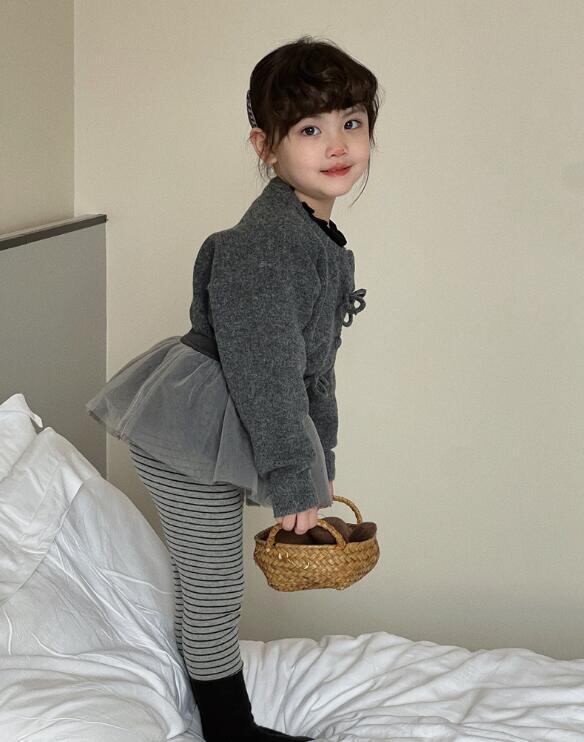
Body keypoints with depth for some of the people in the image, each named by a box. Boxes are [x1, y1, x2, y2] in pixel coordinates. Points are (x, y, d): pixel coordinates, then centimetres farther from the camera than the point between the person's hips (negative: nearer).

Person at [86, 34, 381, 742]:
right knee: (214, 590, 3)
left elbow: (313, 362, 18)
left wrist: (319, 457, 22)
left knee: (204, 587, 21)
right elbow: (265, 369, -25)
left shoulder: (321, 240, 10)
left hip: (210, 431, 10)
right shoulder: (264, 243, -23)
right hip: (190, 429, -10)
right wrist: (295, 478, -20)